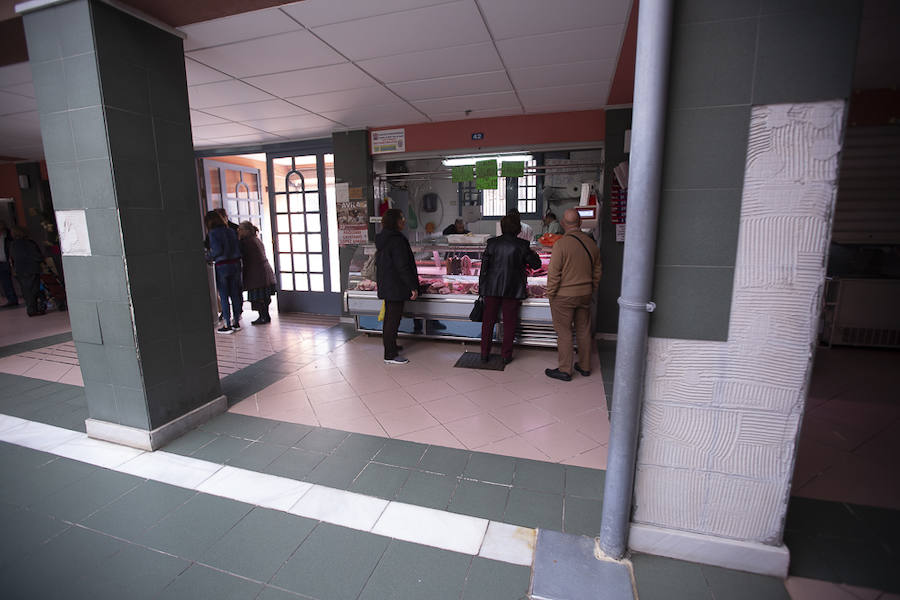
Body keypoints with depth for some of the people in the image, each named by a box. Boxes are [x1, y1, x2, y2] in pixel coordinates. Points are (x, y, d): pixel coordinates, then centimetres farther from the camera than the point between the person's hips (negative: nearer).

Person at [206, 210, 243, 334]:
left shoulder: (213, 233, -8)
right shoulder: (231, 231, 8)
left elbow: (218, 250, -17)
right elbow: (238, 248, 7)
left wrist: (210, 257, -1)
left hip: (222, 266, -5)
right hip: (235, 264, 5)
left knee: (224, 296, 2)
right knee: (235, 294, 11)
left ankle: (227, 326, 5)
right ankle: (237, 322, 16)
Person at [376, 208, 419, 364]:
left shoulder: (382, 239, 10)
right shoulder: (397, 240, -19)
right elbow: (403, 267, -22)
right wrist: (413, 287, -17)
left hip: (385, 286, 10)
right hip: (396, 287, -10)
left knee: (389, 317, 20)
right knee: (393, 319, -3)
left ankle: (390, 346, 35)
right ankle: (390, 355, 4)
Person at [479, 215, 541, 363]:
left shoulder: (492, 243, -2)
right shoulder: (521, 245, -6)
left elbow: (484, 265, -1)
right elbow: (536, 264, 1)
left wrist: (481, 286, 7)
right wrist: (533, 254, 21)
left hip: (492, 288, 1)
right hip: (513, 289, -1)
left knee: (488, 321, 11)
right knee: (509, 322, 9)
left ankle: (484, 354, 17)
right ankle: (506, 355, 14)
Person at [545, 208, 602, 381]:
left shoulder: (561, 243, -17)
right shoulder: (591, 243, 2)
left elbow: (554, 273, -16)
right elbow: (597, 271, 11)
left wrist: (550, 294, -4)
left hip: (564, 296, -6)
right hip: (585, 294, 6)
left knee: (564, 333, 4)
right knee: (583, 331, 16)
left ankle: (565, 370, 12)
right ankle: (585, 366, 28)